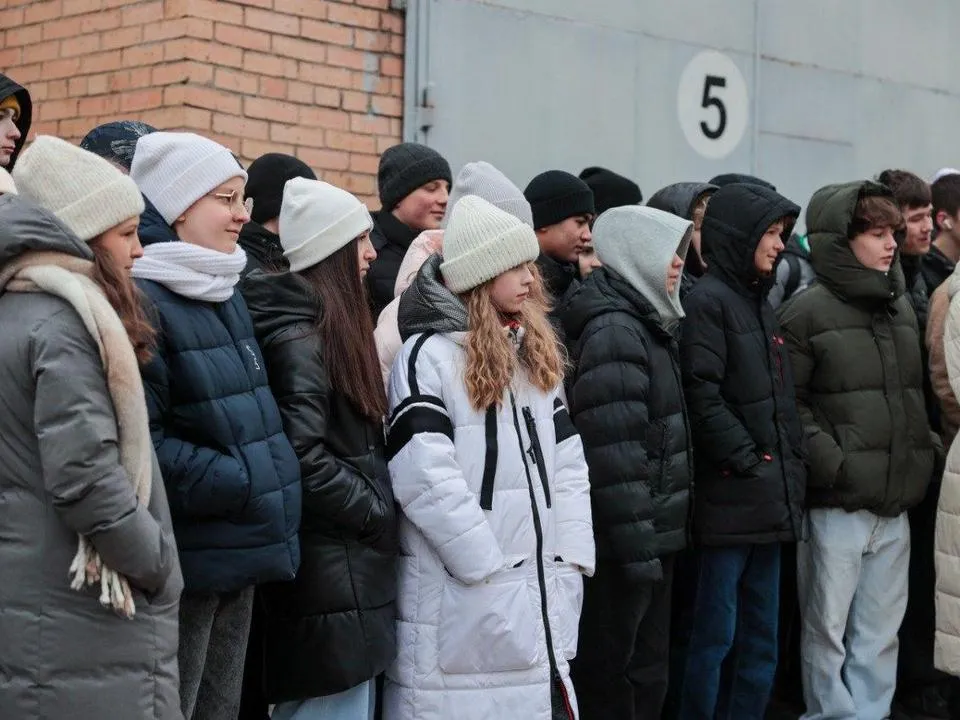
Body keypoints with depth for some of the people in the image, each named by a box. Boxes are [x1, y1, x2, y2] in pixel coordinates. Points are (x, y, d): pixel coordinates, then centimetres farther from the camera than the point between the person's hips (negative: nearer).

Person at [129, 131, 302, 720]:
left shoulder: (226, 294, 15)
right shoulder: (140, 301, -16)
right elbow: (142, 444, -23)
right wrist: (243, 484, -18)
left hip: (240, 558, 9)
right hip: (187, 558, -9)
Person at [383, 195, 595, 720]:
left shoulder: (536, 353, 16)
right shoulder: (427, 354, -9)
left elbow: (567, 462, 14)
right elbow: (425, 478, -18)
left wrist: (572, 556, 3)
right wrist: (492, 568, -16)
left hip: (542, 594, 7)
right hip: (462, 600, -7)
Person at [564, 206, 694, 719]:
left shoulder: (646, 322, 14)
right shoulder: (614, 330, -16)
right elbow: (614, 452, -22)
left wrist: (652, 535, 17)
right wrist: (635, 541, -23)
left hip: (654, 531, 9)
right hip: (626, 538, -9)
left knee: (649, 667, 16)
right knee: (611, 674, 1)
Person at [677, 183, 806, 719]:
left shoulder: (760, 303, 18)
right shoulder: (708, 301, -9)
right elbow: (703, 398, -17)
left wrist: (794, 468, 8)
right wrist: (751, 464, -15)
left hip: (771, 501, 9)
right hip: (730, 500, -8)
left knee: (762, 636, 13)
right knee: (716, 635, -2)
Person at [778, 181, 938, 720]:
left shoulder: (903, 306, 13)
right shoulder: (807, 312, -8)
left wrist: (926, 453, 9)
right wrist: (829, 462, -17)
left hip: (896, 501, 6)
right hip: (836, 503, -6)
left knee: (881, 633, 12)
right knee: (829, 629, 3)